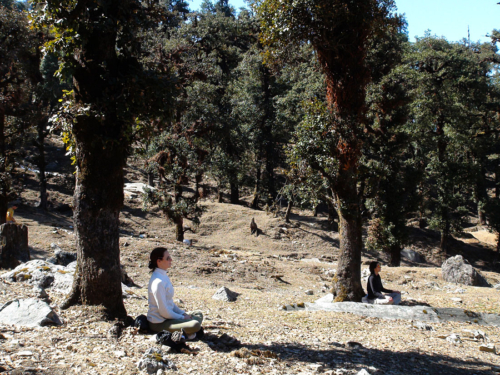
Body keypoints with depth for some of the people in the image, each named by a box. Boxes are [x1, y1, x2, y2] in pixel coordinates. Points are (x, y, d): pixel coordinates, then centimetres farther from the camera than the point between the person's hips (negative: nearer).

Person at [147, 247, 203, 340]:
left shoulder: (164, 276, 8)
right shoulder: (158, 282, -23)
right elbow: (164, 311, -22)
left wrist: (183, 313, 5)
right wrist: (182, 317, -10)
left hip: (167, 317, 10)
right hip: (159, 324, -10)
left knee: (198, 315, 15)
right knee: (195, 325, -26)